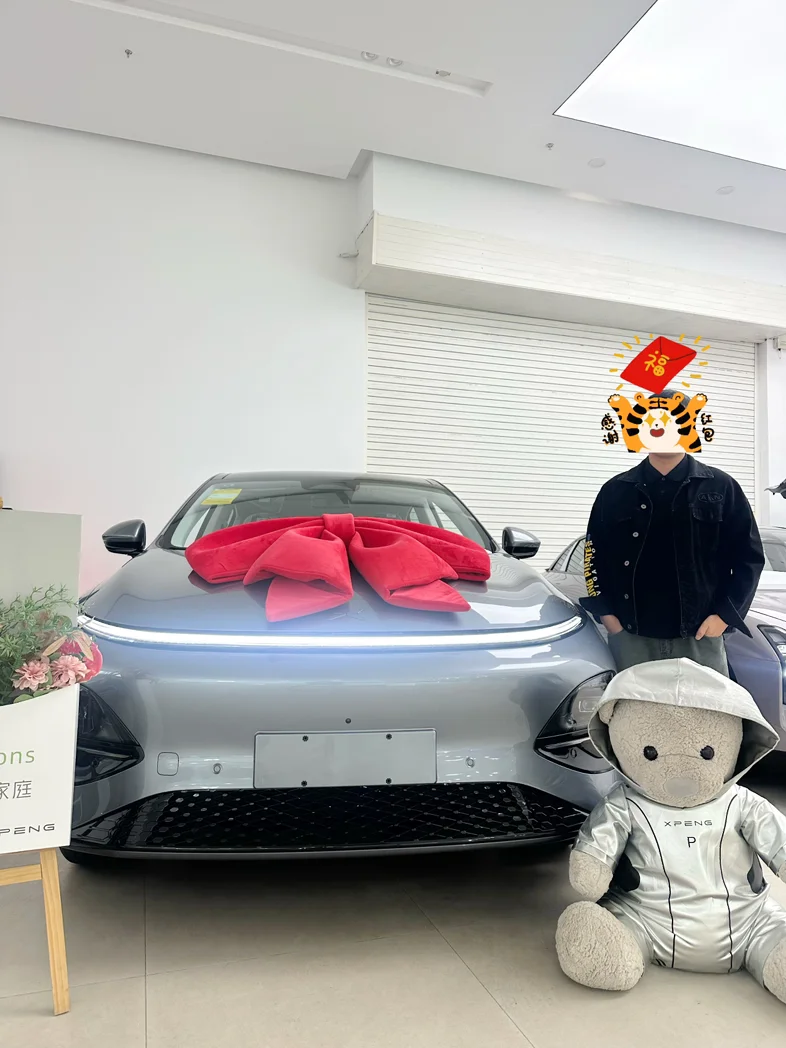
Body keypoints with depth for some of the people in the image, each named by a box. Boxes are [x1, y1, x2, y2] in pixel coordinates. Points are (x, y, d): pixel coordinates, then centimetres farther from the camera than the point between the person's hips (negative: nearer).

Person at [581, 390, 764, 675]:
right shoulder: (616, 491, 7)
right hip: (631, 638, 1)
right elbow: (594, 556, 9)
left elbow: (748, 556, 4)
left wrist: (724, 615, -5)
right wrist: (607, 616, 0)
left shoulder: (721, 488, 4)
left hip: (701, 637, 0)